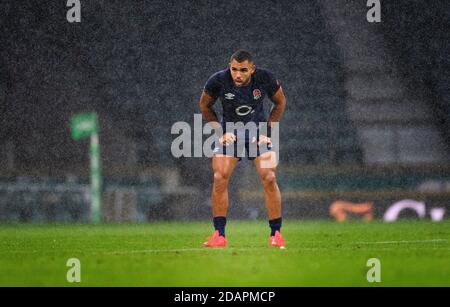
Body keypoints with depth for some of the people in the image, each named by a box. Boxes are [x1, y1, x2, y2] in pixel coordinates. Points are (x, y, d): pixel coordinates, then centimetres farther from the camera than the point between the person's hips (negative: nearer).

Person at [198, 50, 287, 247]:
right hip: (230, 132, 0)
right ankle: (219, 235, -9)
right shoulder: (218, 81, -20)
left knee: (269, 178, -14)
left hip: (259, 131, 0)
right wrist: (221, 131, -8)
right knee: (220, 178, -16)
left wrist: (267, 131, -6)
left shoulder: (265, 79, -19)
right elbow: (205, 106, 0)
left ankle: (276, 233, -3)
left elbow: (280, 102, 1)